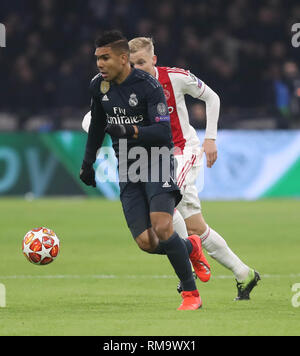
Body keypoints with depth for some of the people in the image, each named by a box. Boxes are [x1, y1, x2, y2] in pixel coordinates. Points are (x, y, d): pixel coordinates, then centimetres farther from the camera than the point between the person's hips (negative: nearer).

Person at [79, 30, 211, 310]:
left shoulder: (148, 86, -16)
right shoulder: (99, 86, 4)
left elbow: (164, 132, -23)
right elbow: (97, 125, 22)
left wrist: (130, 131, -37)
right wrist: (88, 163, 24)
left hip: (157, 163, -5)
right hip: (128, 170, 5)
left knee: (162, 229, -23)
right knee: (146, 243, -8)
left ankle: (191, 294, -8)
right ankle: (190, 247, 24)